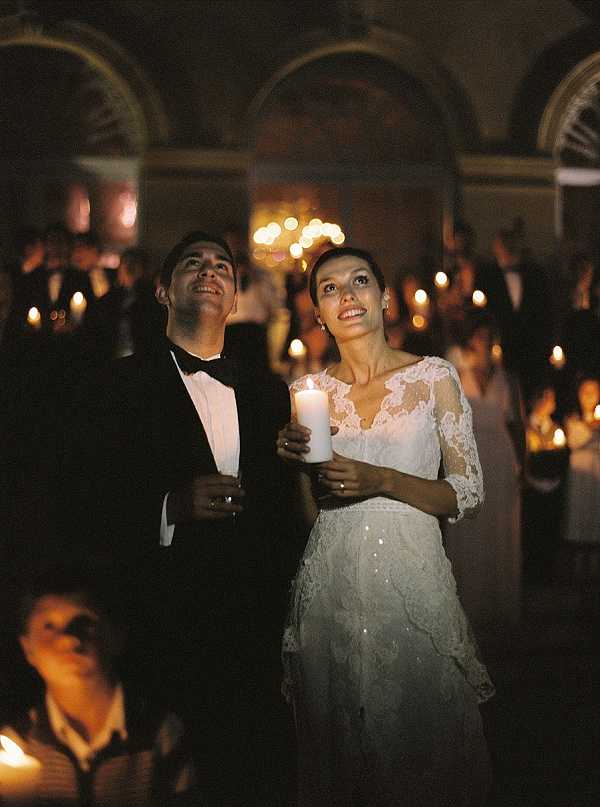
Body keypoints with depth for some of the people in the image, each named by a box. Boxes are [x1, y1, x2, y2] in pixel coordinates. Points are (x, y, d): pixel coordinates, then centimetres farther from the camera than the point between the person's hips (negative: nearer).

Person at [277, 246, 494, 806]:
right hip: (330, 587, 2)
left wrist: (382, 481, -15)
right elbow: (311, 513, 11)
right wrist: (299, 462, -8)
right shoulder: (308, 392, 8)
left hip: (410, 582, -2)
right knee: (337, 757, 11)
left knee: (420, 745, 5)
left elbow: (469, 496, -2)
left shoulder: (434, 377, 0)